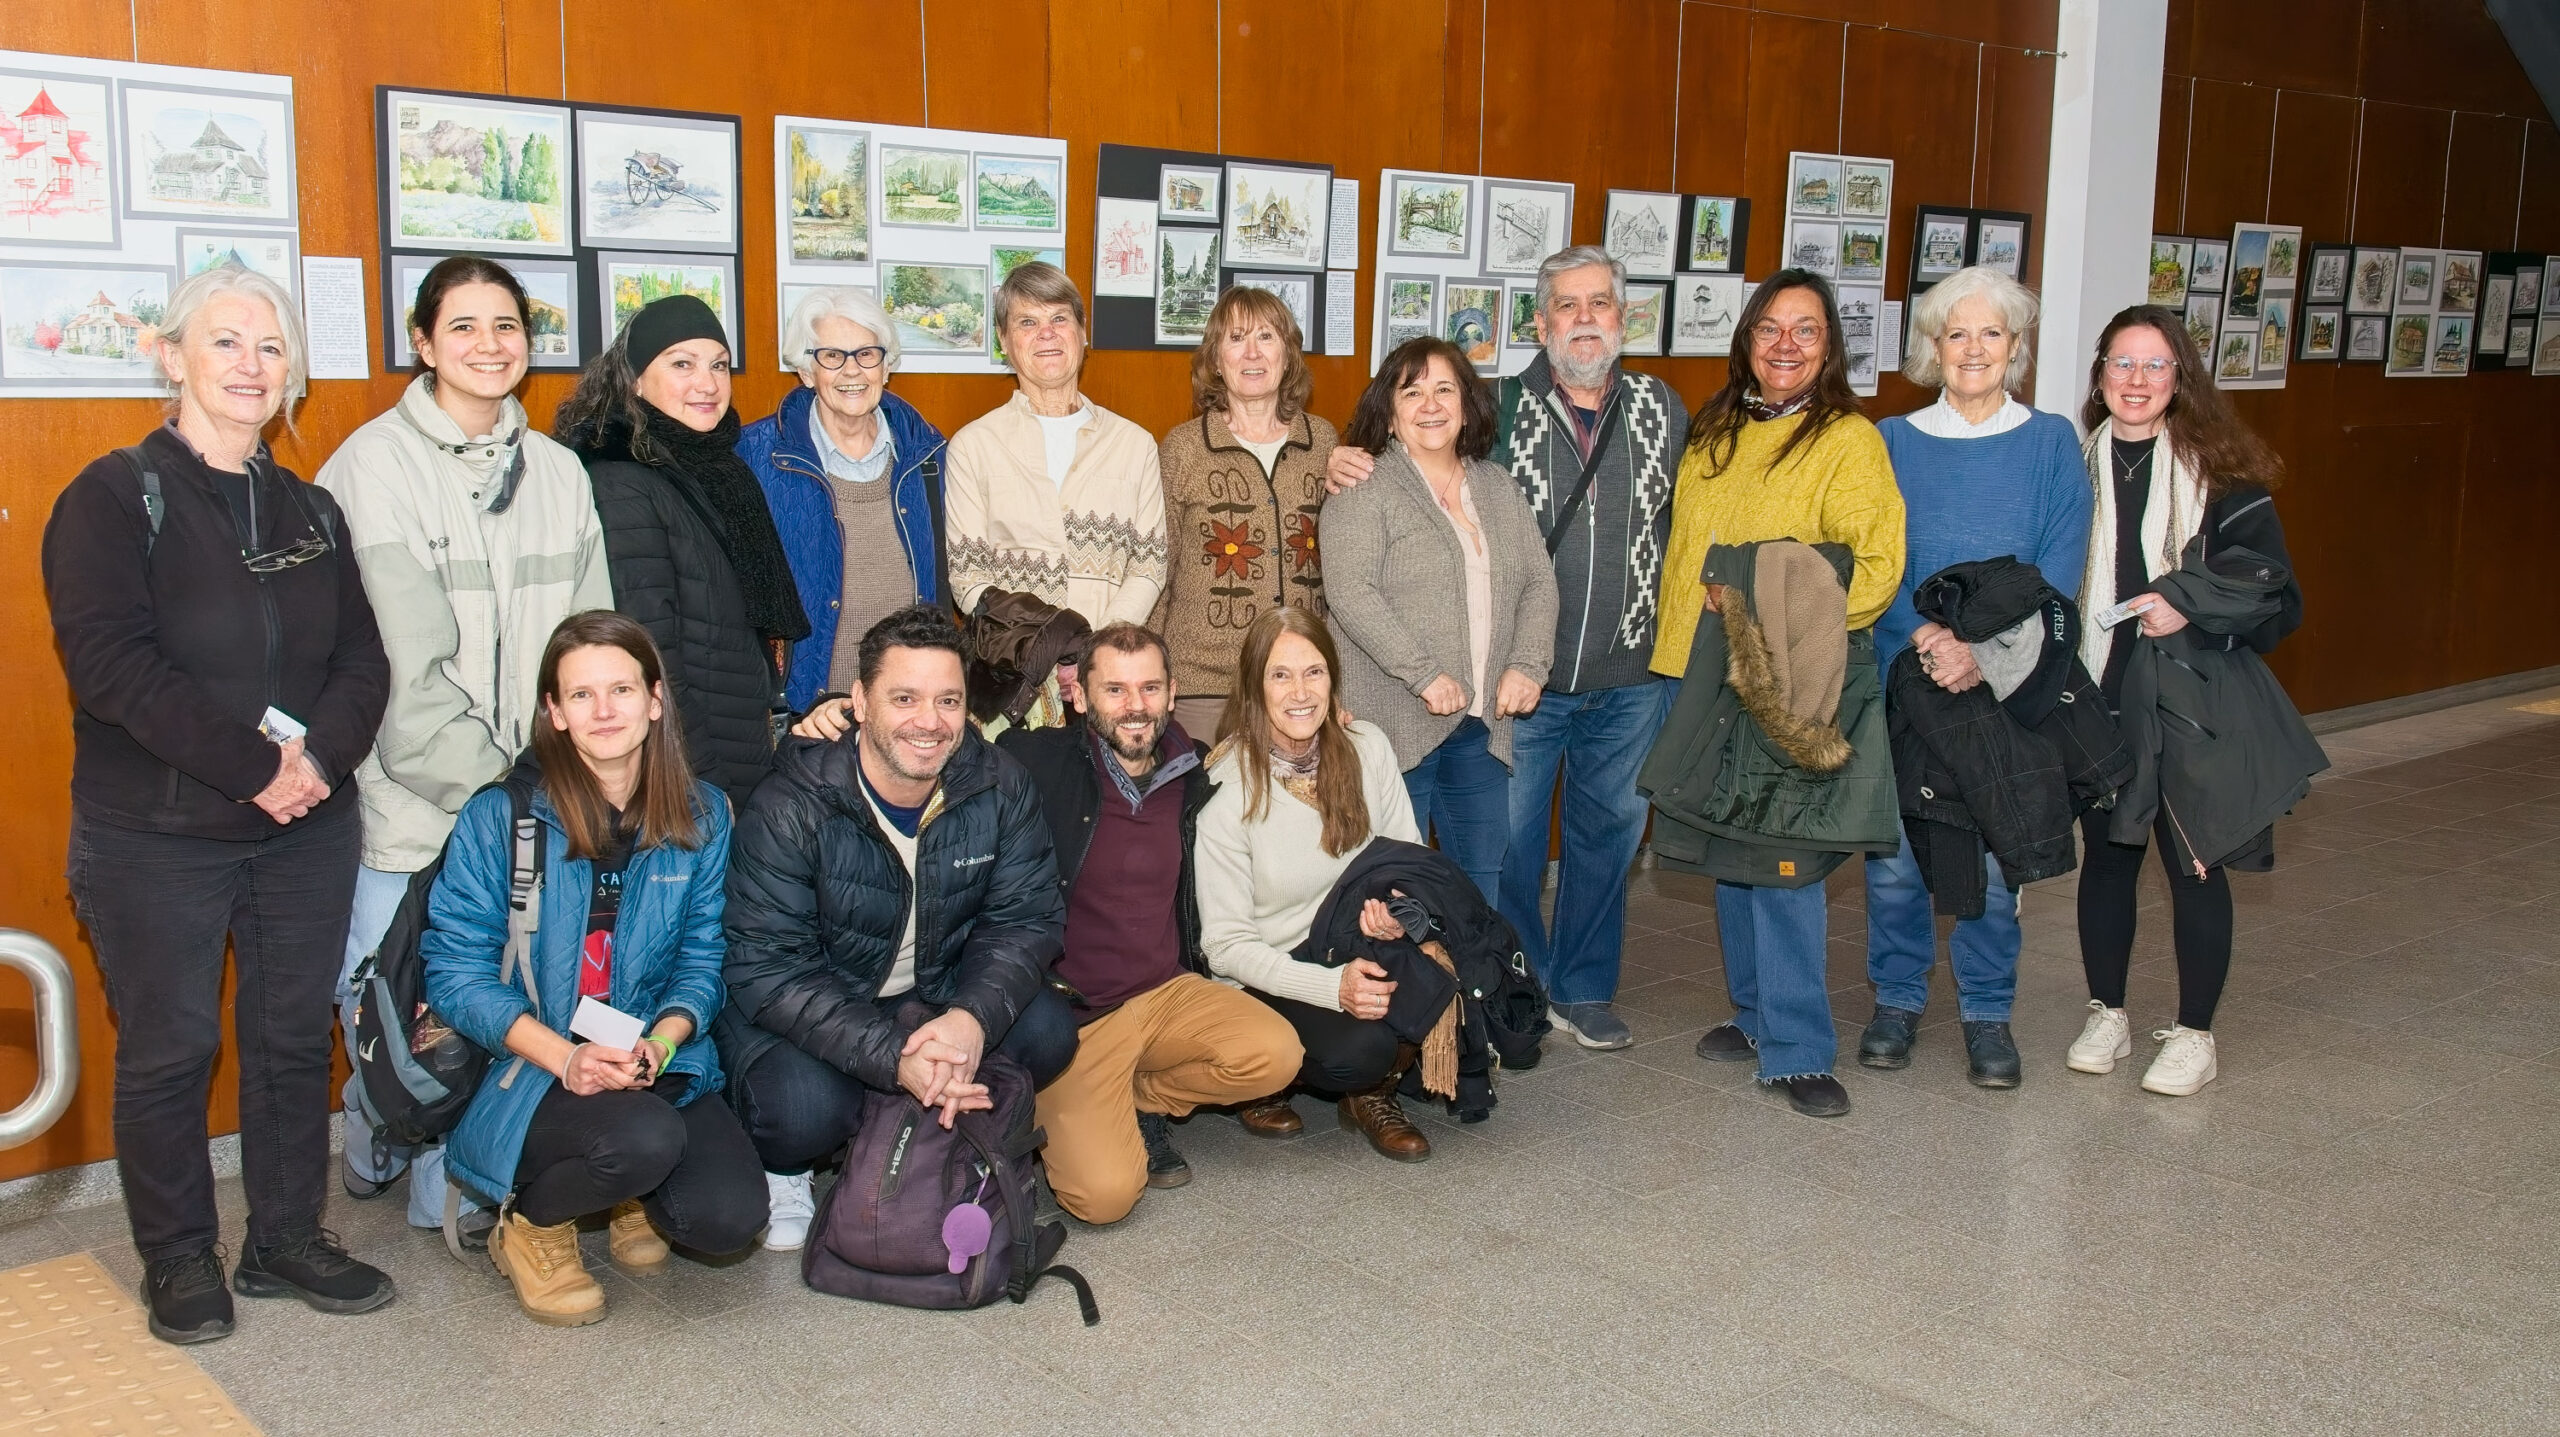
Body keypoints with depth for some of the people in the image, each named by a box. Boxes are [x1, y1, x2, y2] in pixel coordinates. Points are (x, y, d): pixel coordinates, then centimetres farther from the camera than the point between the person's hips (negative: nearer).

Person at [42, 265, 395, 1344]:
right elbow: (110, 661, -16)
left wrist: (320, 752, -14)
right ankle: (177, 1258, 22)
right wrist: (253, 765, -20)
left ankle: (288, 1237, 26)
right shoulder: (114, 497, -5)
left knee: (295, 1039, 11)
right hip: (155, 840, -4)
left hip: (306, 833, 4)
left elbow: (363, 658, 5)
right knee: (168, 1050, 6)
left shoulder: (311, 512, 10)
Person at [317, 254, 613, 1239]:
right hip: (411, 791, -4)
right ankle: (388, 1153, 26)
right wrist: (480, 780, -11)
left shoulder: (558, 471, 11)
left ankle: (464, 1180, 20)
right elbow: (409, 660, -11)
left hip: (527, 794, 4)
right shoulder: (376, 464, -5)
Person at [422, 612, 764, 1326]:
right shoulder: (500, 817, -6)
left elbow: (704, 957, 4)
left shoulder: (702, 817, 4)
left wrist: (660, 1041, -17)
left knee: (731, 1218, -20)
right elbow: (455, 969, -8)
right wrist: (564, 1056, -21)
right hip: (530, 1073, -3)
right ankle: (531, 1221, 0)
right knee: (646, 1135, -35)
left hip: (661, 1066, 3)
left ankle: (628, 1191, 17)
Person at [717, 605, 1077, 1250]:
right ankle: (784, 1172, 5)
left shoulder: (999, 787, -12)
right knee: (805, 1109, -33)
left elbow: (1027, 917, -11)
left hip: (937, 996, 4)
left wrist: (972, 1018, -33)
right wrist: (894, 1058, -39)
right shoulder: (791, 809, -25)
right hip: (802, 1007, -4)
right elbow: (768, 970, -27)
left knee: (1048, 1032, -20)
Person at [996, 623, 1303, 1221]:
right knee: (1105, 1193, -23)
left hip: (1170, 992, 5)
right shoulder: (1037, 763, -10)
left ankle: (1141, 1101, 6)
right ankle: (1058, 1112, 14)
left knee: (1275, 1054, -23)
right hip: (1071, 1013, -5)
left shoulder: (1195, 777, 6)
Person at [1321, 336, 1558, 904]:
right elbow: (1349, 591, -15)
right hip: (1398, 723, -6)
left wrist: (1528, 665, -3)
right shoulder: (1365, 492, -5)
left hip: (1481, 724, 6)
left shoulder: (1500, 491, 15)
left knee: (1483, 882, 11)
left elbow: (1539, 583, 13)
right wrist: (1425, 673, -20)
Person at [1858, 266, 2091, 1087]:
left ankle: (1987, 1013, 18)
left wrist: (1984, 647, -15)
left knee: (1995, 856, 2)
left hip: (2008, 687, 0)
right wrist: (1924, 637, -16)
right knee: (1894, 851, 2)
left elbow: (2059, 571, -3)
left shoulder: (2051, 444, 5)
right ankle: (1897, 1000, 20)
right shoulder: (1893, 442, 6)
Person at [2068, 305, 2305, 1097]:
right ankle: (2107, 1016, 28)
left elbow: (2279, 602, -5)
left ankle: (2193, 1034, 19)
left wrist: (2190, 614, -21)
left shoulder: (2221, 475, -6)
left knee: (2195, 865, 4)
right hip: (2098, 701, 3)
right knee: (2107, 854, 12)